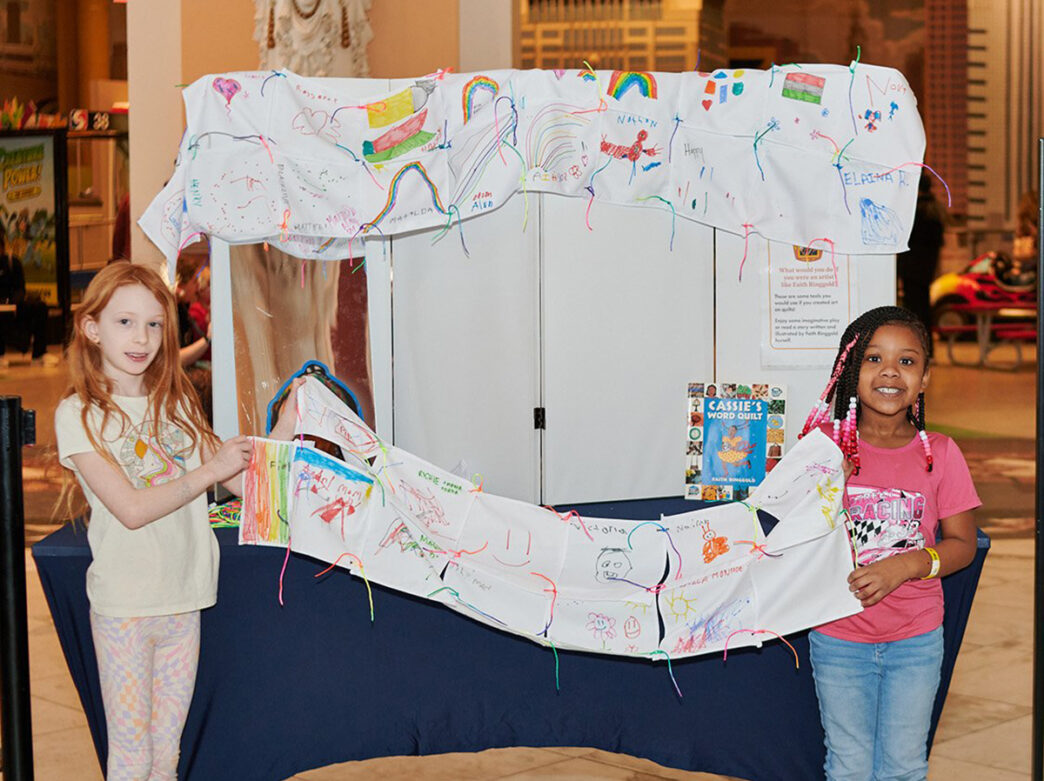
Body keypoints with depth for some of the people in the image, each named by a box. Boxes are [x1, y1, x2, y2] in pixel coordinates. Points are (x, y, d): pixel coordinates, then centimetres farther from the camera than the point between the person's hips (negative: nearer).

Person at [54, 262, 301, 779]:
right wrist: (210, 470, -17)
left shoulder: (176, 403, 9)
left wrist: (287, 427, -6)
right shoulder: (79, 415, -8)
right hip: (123, 605, -5)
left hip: (184, 599, 5)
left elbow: (241, 481, 6)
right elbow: (131, 509, -16)